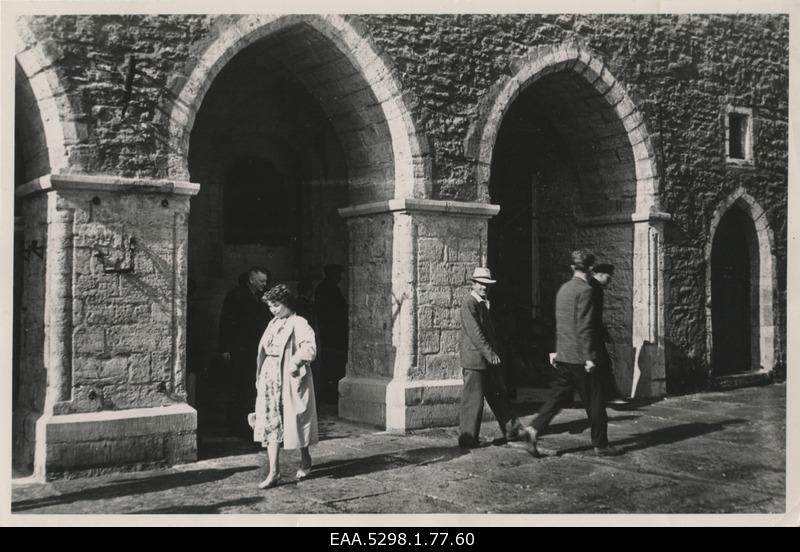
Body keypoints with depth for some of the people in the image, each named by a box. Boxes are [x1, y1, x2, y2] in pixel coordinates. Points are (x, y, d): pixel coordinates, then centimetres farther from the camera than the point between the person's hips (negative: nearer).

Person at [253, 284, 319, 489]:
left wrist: (295, 362, -27)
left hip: (290, 380, -7)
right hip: (270, 379, 7)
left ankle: (305, 460, 29)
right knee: (270, 424, 0)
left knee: (295, 422, 5)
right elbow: (264, 351, 17)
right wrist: (259, 376, 12)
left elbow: (309, 347, -23)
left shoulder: (298, 324, -10)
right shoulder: (273, 324, 13)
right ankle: (274, 471, 1)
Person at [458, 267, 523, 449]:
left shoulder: (483, 302, 17)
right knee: (473, 399, -3)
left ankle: (511, 430, 24)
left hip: (488, 358, 10)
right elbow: (474, 333, -20)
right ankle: (468, 438, 5)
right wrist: (490, 354, -20)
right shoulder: (469, 303, -14)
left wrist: (494, 352, 16)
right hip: (474, 358, -10)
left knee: (498, 395, 15)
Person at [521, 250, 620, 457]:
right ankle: (600, 444, 13)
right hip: (579, 356, -8)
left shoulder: (563, 289, 12)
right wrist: (589, 357, -18)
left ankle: (534, 429, -5)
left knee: (558, 396, 9)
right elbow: (585, 327, -19)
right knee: (594, 401, 4)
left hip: (563, 355, 8)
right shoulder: (585, 291, -15)